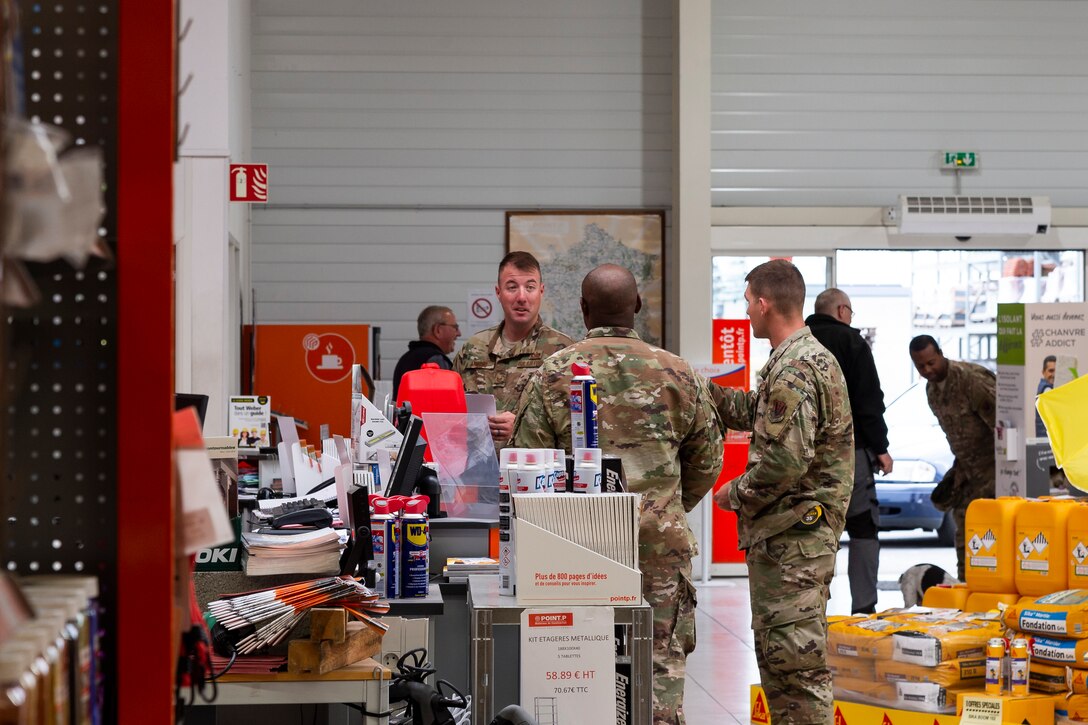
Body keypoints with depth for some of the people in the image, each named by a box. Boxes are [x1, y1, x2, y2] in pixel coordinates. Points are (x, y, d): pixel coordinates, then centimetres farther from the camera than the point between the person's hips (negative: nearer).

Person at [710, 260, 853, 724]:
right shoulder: (809, 356, 15)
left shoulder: (793, 370, -19)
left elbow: (786, 461, -25)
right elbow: (755, 413, 25)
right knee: (775, 651, 17)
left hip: (793, 536, -11)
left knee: (795, 659, -8)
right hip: (791, 533, 11)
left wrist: (735, 494, -10)